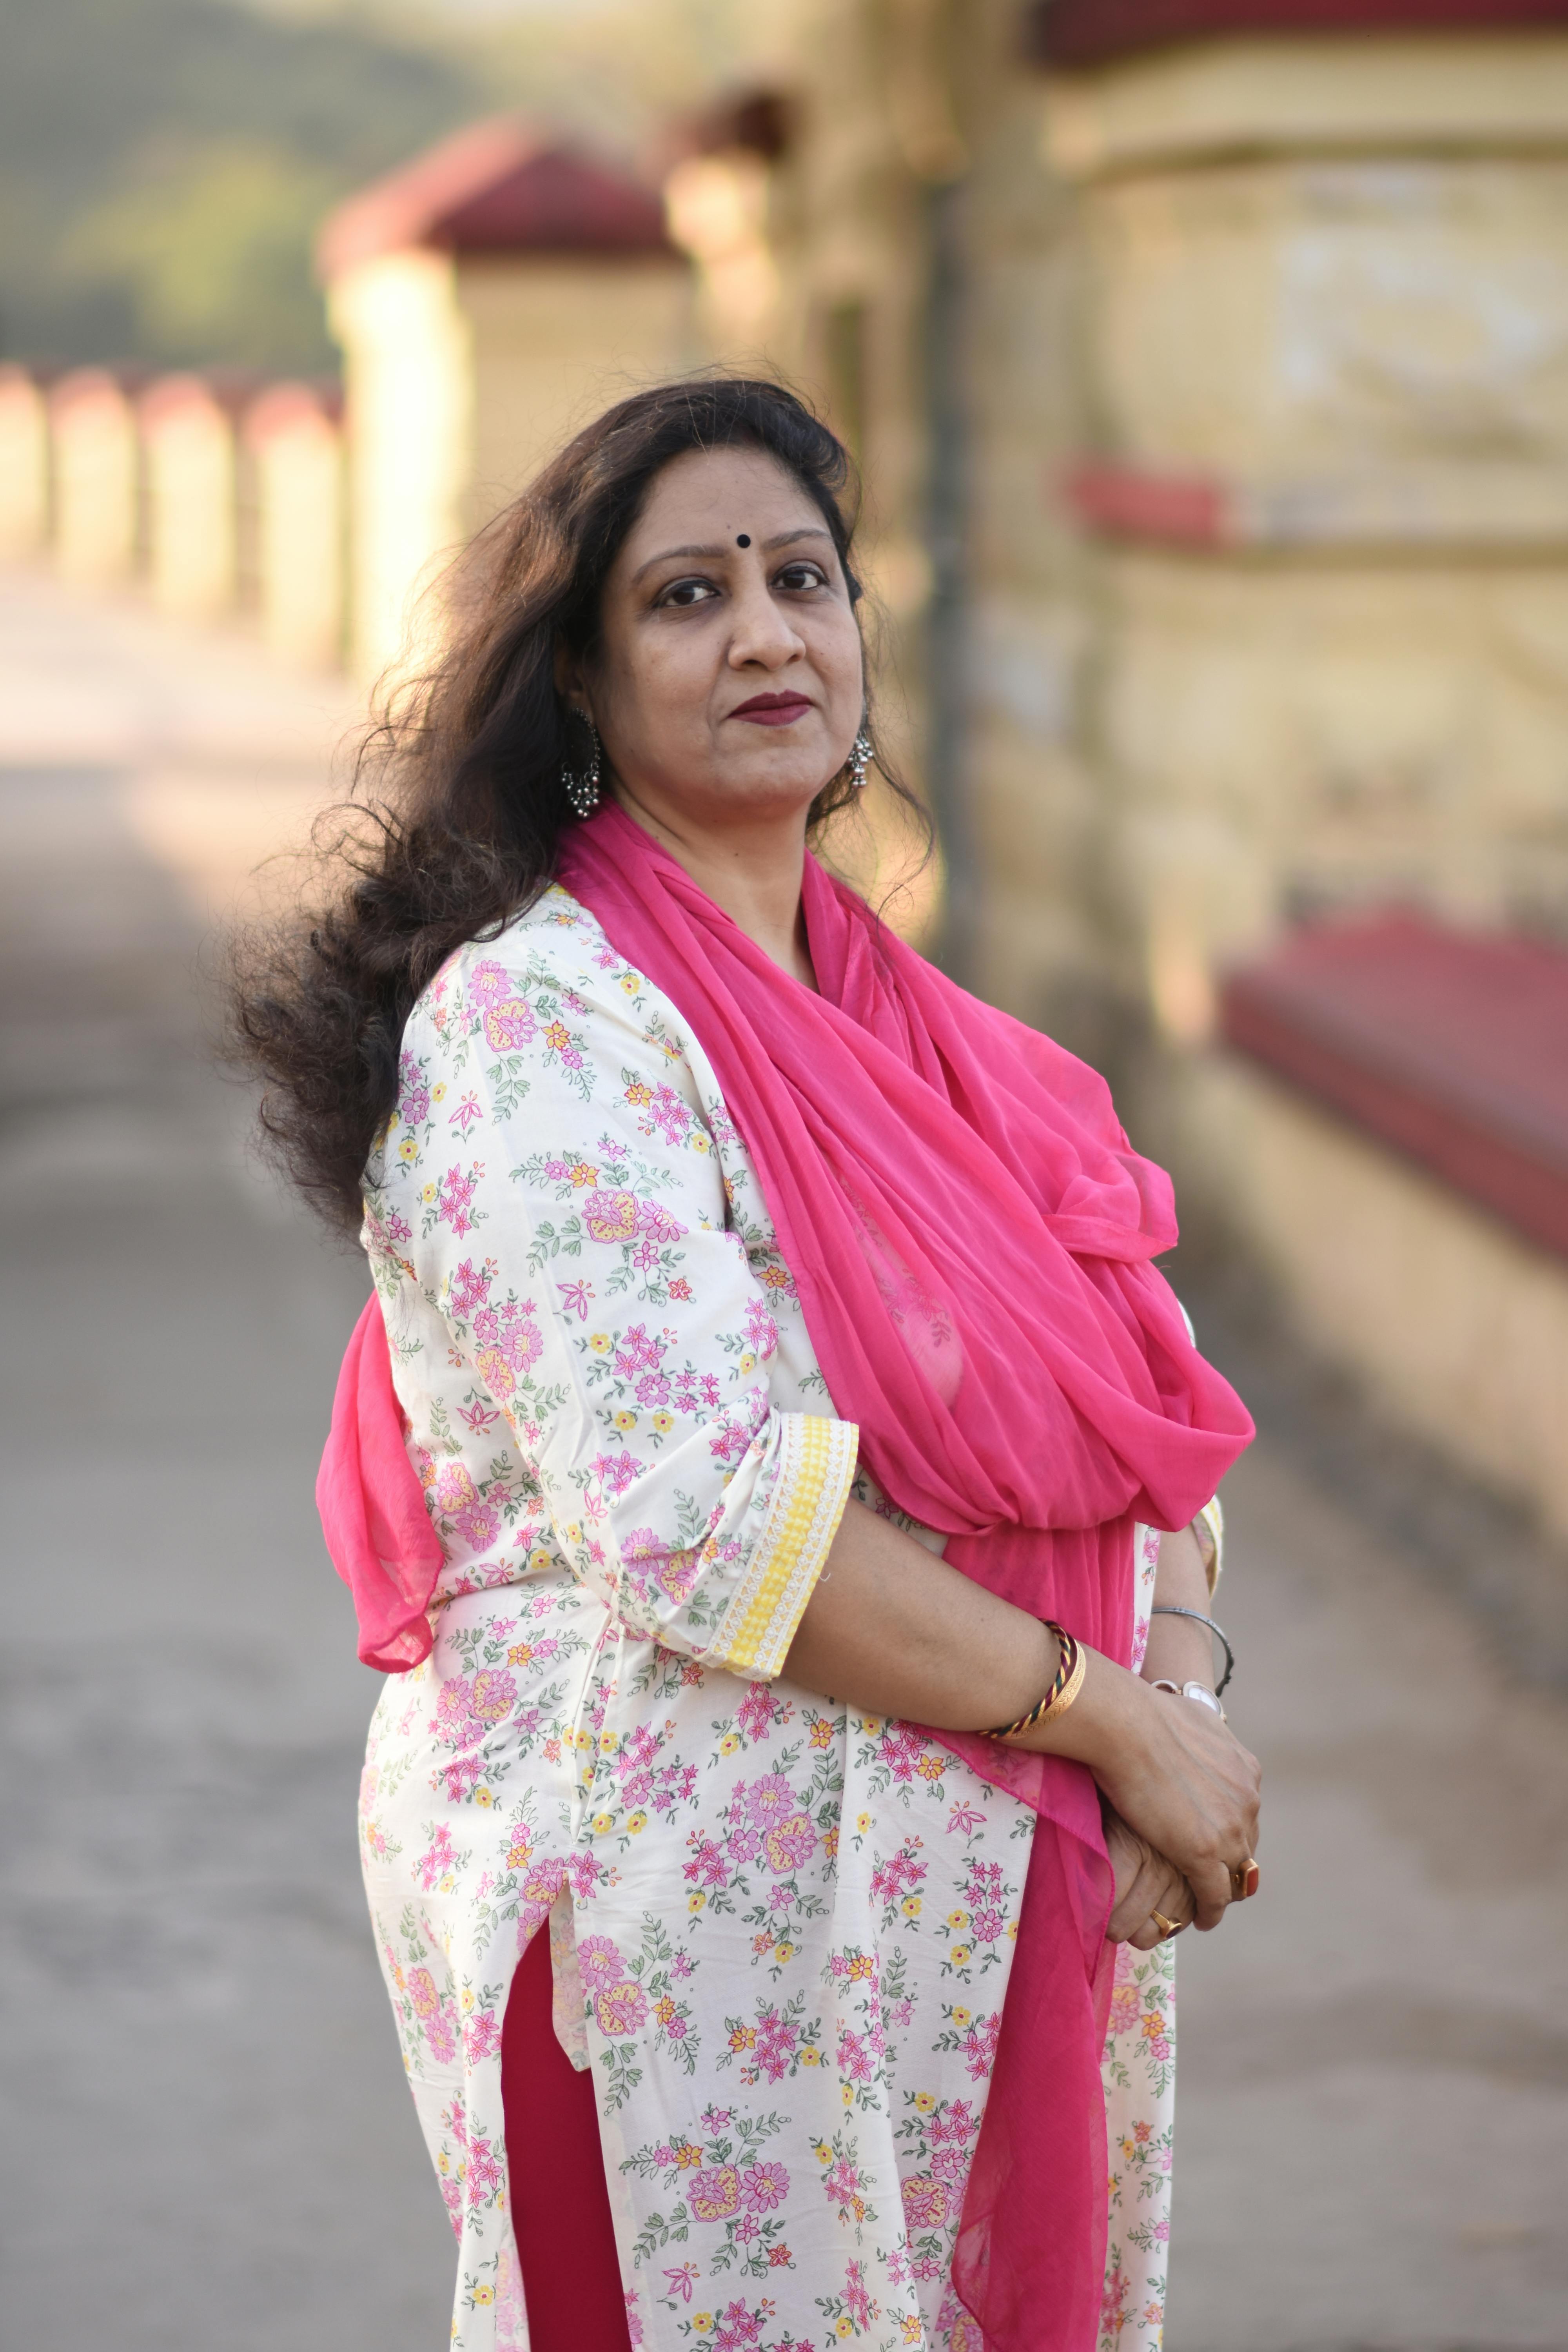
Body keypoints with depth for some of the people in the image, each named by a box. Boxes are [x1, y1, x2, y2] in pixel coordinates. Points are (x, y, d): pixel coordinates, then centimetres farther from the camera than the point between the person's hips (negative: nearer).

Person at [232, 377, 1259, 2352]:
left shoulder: (901, 1020, 12)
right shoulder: (535, 1023, -13)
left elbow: (1132, 1409, 10)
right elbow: (704, 1514, -22)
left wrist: (1178, 1687, -10)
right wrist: (1115, 1716, -17)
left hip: (997, 1911, 7)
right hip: (708, 1936, -7)